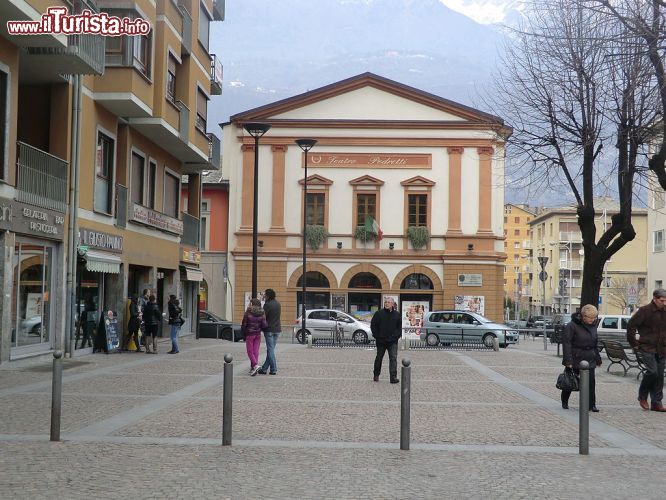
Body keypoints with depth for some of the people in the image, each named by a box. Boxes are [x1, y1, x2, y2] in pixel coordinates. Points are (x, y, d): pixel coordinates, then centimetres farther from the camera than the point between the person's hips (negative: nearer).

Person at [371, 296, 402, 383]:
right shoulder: (379, 313, 0)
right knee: (379, 358, 11)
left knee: (393, 358, -8)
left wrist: (397, 335, 0)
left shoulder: (397, 315, 6)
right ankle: (376, 375, 26)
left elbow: (400, 326, 12)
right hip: (381, 340, 0)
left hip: (393, 341, 1)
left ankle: (393, 377, -9)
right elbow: (373, 325, 3)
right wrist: (376, 336, -4)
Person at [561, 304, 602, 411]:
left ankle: (591, 405, 3)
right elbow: (566, 343, -15)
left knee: (590, 382, -3)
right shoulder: (572, 325, -13)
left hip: (589, 360, 5)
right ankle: (564, 402, 25)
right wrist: (568, 360, -20)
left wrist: (597, 358, 18)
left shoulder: (593, 326, 7)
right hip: (575, 359, -5)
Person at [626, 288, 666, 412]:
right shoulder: (644, 311, -11)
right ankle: (642, 396, 5)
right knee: (652, 371, -18)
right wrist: (635, 344, -8)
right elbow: (631, 326, -9)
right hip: (646, 348, -6)